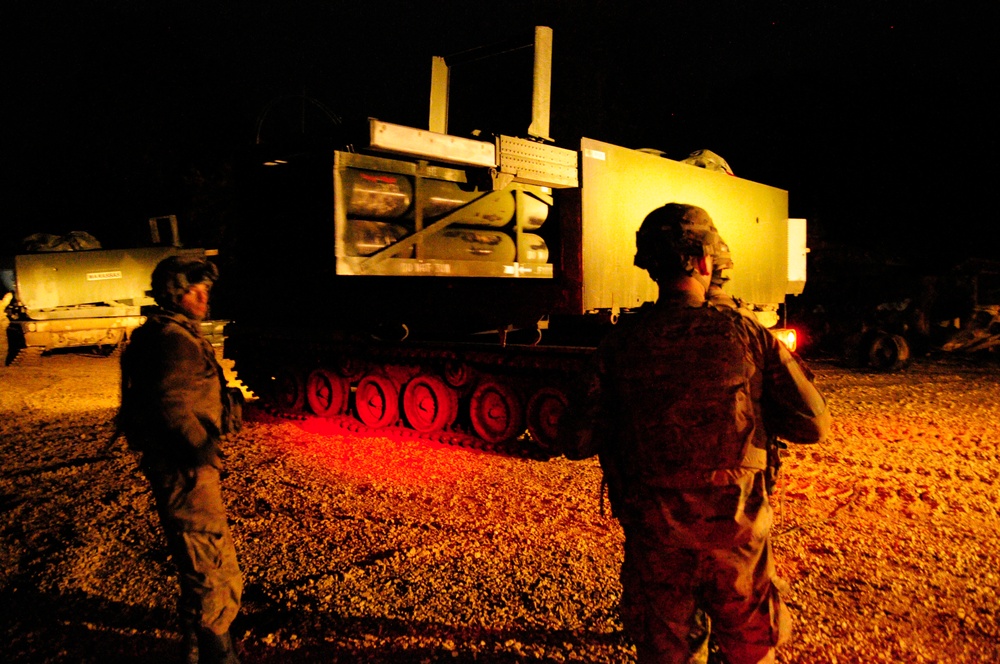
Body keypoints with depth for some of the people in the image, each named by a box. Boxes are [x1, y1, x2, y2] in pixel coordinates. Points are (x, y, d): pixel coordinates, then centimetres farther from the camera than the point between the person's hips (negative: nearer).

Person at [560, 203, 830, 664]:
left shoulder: (620, 347, -9)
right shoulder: (746, 333, -9)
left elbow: (578, 443, -9)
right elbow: (813, 424, -7)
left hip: (654, 533, 0)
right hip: (736, 526, 0)